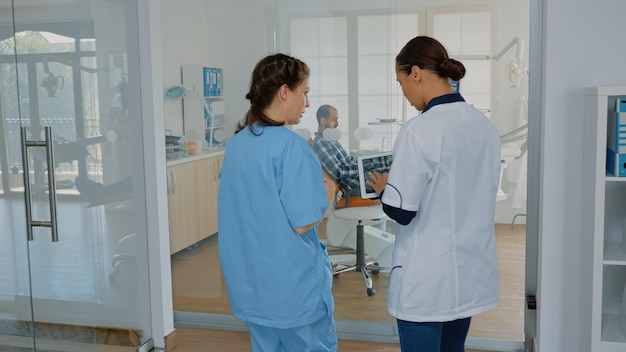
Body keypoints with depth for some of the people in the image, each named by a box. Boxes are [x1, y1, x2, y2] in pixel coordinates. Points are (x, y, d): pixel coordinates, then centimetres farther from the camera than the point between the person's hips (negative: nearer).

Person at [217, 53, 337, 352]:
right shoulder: (291, 145, -19)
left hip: (250, 283, 7)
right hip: (292, 283, -7)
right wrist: (329, 192, -2)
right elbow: (303, 223, -20)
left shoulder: (235, 144, 4)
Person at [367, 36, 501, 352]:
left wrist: (384, 188, 2)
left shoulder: (419, 130, -20)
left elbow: (401, 211, -19)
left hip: (427, 279, -7)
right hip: (471, 272, 7)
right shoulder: (485, 125, 3)